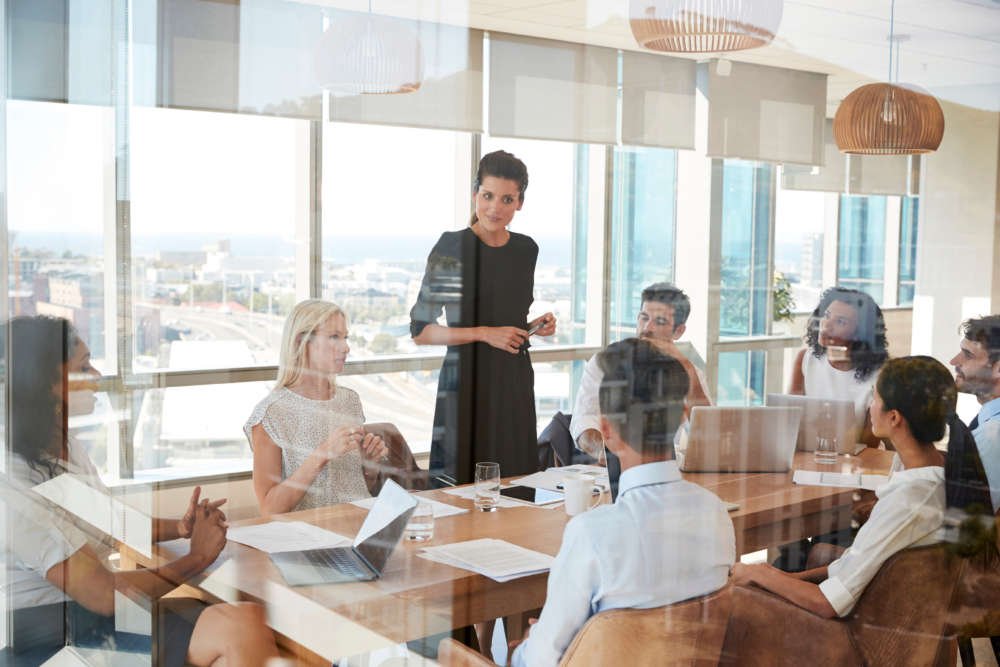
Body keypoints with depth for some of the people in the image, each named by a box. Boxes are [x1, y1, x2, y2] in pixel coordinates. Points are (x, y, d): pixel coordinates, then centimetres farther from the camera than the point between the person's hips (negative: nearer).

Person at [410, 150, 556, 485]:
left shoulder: (526, 249, 9)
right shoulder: (452, 248, -7)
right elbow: (420, 330, -9)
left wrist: (537, 326, 4)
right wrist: (484, 334, -15)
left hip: (515, 382, 5)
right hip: (467, 382, -5)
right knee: (463, 485, -4)